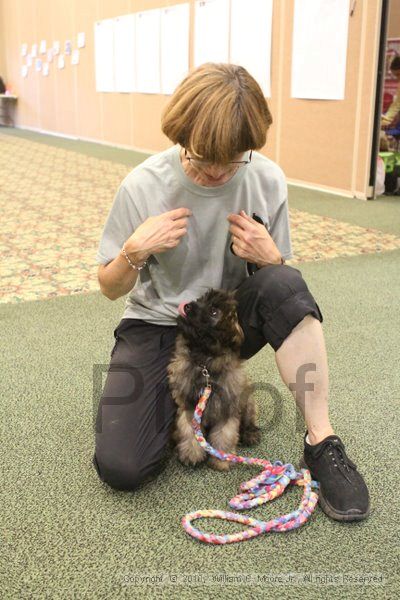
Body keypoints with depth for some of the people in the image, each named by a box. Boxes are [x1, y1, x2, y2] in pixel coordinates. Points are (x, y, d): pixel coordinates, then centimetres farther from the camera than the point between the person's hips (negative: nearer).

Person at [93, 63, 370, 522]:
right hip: (157, 324, -1)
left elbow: (280, 290, 0)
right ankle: (174, 393, 12)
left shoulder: (267, 181, -11)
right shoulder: (143, 186, -16)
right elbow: (110, 288, -4)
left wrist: (268, 257, -24)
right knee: (120, 467, -20)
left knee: (284, 282, -34)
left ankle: (321, 441, -23)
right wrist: (135, 251, -27)